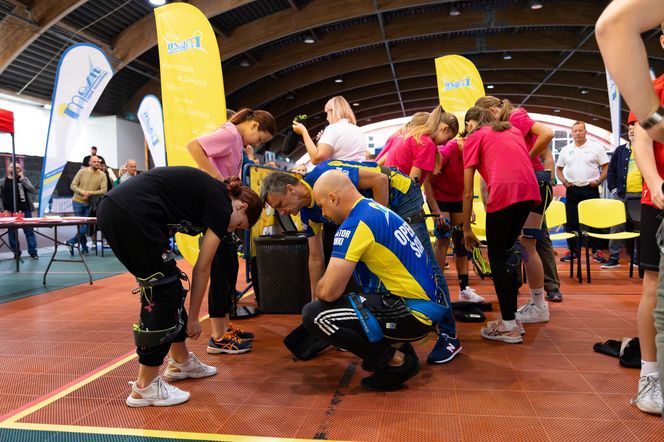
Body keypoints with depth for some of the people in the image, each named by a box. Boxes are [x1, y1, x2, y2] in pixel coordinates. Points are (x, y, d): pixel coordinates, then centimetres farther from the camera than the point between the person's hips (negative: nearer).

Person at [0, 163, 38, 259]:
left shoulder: (24, 179, 6)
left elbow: (33, 190, -7)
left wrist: (22, 180, -12)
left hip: (25, 210, -1)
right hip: (10, 212, 1)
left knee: (29, 231, 0)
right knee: (12, 233, 6)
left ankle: (33, 252, 3)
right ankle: (16, 253, 15)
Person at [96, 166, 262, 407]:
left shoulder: (208, 192, 24)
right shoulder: (222, 205, 2)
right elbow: (201, 270, 5)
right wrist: (193, 318, 15)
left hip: (111, 208, 9)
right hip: (132, 215, -9)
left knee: (170, 287, 17)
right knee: (162, 293, 2)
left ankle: (180, 362, 33)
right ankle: (144, 387, 11)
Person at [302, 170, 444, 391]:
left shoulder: (355, 224, -18)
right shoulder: (376, 209, 11)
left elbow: (329, 291, -21)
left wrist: (317, 292, 3)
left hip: (413, 314, -10)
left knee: (314, 314, -14)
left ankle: (397, 360, -2)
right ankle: (396, 344, 16)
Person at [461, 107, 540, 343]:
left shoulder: (474, 138, 14)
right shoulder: (513, 130, 30)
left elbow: (468, 191, 10)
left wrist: (466, 228, 16)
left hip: (503, 193, -6)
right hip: (529, 190, 6)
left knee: (497, 257, 7)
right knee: (507, 251, 19)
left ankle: (509, 326, 7)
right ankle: (511, 318, 24)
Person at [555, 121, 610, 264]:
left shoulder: (596, 147, 1)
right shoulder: (566, 150, 9)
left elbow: (606, 167, 1)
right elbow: (559, 169, 15)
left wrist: (598, 181, -12)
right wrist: (564, 181, 0)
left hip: (590, 189, -3)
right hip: (572, 189, 3)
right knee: (571, 222, 5)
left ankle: (596, 250, 8)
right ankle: (572, 249, 15)